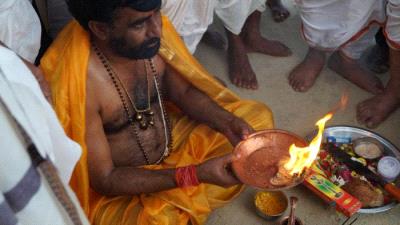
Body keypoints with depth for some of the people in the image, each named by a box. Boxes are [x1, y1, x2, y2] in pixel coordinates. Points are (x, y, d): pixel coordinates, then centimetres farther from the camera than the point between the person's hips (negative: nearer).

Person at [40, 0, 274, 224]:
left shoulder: (152, 34, -17)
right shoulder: (74, 82, -33)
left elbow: (184, 92, 0)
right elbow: (105, 180, -24)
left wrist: (229, 123, -18)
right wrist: (195, 174, -30)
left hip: (173, 142, 6)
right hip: (119, 187, -5)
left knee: (258, 115, 5)